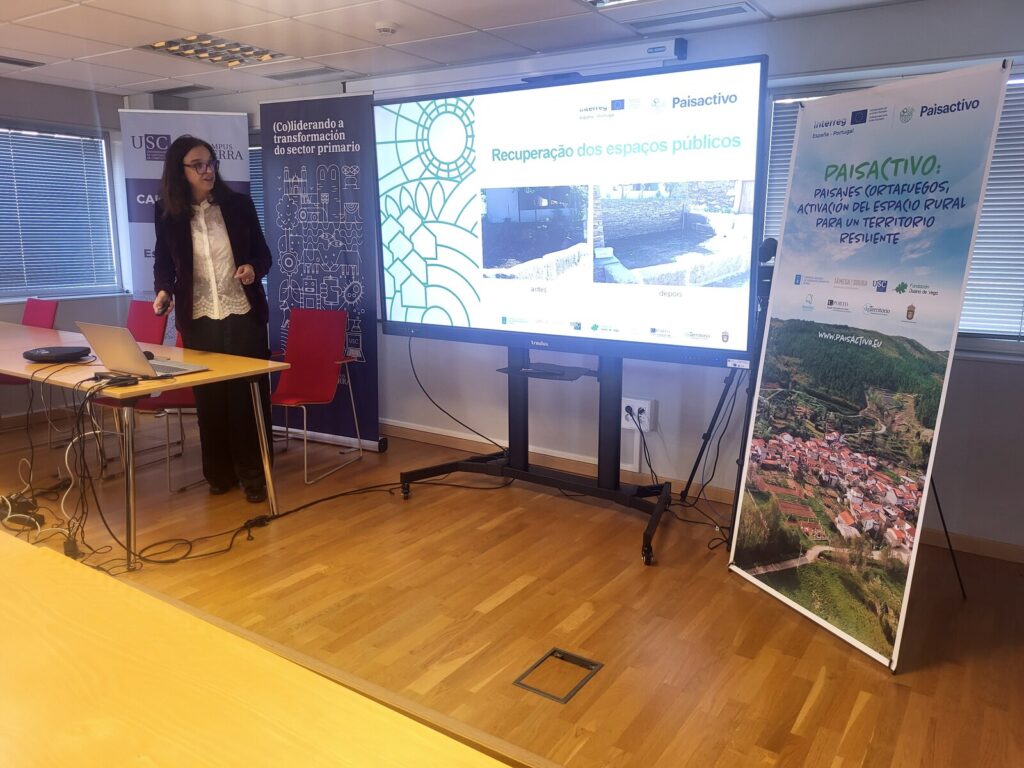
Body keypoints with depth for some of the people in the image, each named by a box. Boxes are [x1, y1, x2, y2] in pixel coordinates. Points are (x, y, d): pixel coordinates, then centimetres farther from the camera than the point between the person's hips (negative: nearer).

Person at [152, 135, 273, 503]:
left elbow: (262, 253, 4)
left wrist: (253, 268, -17)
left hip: (244, 314, -1)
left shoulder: (239, 204, -1)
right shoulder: (167, 213, 1)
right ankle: (220, 473, 21)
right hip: (198, 320, 1)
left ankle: (253, 474, 13)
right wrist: (163, 290, -11)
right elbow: (164, 261, 8)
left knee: (249, 393, 2)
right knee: (208, 396, 7)